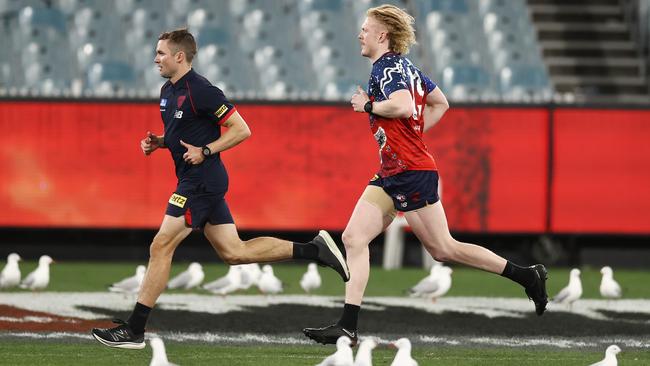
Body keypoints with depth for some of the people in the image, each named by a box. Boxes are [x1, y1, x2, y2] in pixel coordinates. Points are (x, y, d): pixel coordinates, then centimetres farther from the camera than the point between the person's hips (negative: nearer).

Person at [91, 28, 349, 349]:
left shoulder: (201, 91, -16)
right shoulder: (168, 91, 12)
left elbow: (241, 130, -16)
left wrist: (205, 151, -21)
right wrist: (158, 142, 7)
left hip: (201, 182, -10)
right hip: (195, 181, 10)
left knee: (160, 248, -9)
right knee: (233, 252, 10)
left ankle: (133, 331, -6)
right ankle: (315, 249, 14)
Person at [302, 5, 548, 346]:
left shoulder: (387, 67, -13)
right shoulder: (406, 67, 16)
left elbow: (403, 106, -31)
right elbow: (440, 103, 25)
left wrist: (368, 105, -16)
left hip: (412, 172, -10)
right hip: (391, 174, 10)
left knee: (443, 248, -2)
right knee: (354, 238, -1)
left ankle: (526, 275, 7)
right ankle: (347, 327, -6)